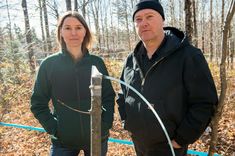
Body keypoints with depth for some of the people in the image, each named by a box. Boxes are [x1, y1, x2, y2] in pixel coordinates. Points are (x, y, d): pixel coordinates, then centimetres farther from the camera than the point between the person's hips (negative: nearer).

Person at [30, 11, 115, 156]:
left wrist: (106, 125, -6)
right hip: (63, 141, -1)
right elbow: (38, 103, -1)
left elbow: (109, 97, 3)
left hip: (97, 138, 2)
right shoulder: (49, 64, -6)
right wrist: (53, 128, -9)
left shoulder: (97, 62, -2)